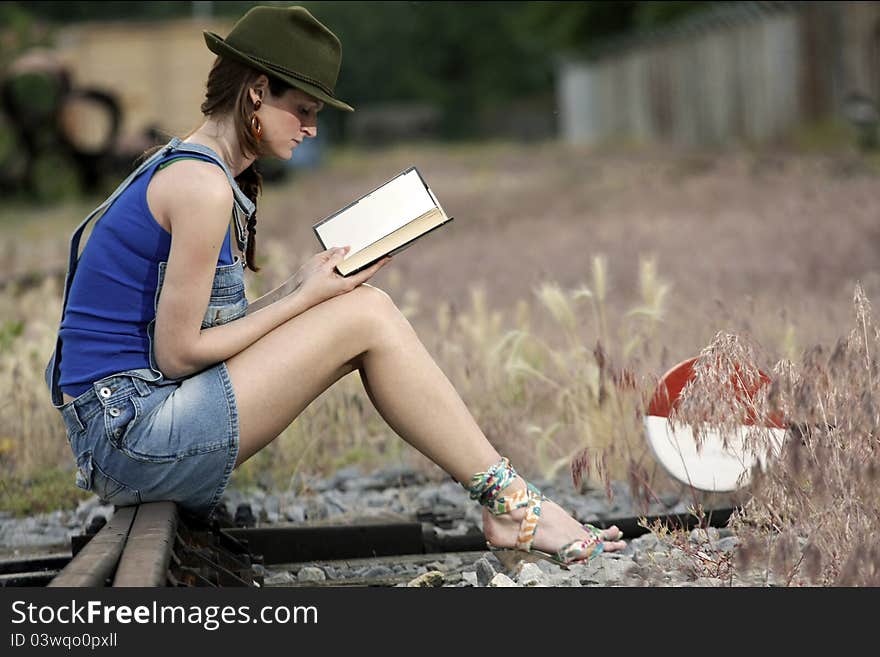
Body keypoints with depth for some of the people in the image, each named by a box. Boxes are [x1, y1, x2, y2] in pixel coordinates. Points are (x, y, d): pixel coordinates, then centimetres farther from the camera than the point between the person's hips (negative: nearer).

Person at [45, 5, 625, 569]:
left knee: (363, 310, 8)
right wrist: (305, 298, -8)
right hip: (134, 434, -10)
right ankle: (509, 503, -1)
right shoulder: (203, 186, -16)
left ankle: (504, 505, 5)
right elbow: (176, 353, -17)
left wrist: (300, 288, 4)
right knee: (366, 316, -10)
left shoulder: (180, 168, 16)